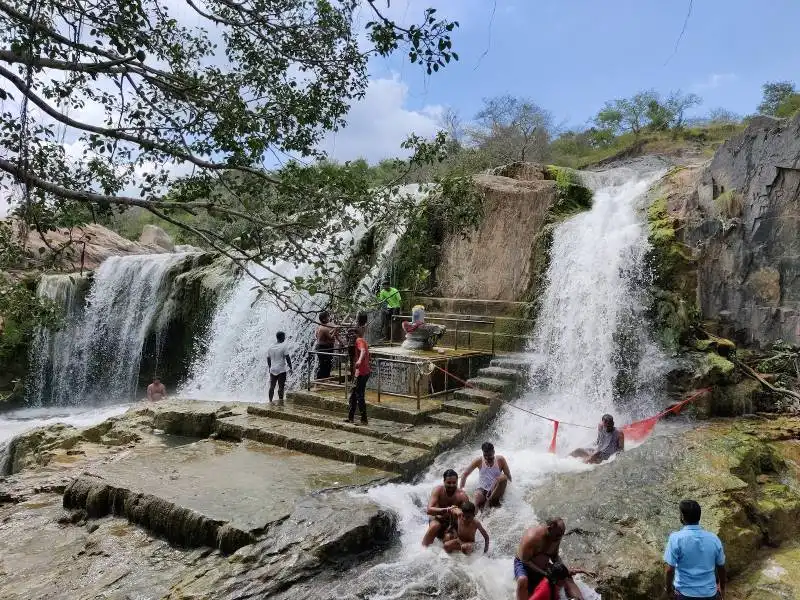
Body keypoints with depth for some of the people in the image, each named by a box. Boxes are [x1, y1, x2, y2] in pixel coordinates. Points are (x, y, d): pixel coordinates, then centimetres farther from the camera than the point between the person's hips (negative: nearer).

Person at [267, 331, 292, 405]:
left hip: (272, 370, 5)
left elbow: (268, 359, 15)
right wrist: (290, 367, -4)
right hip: (281, 370, -5)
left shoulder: (271, 347, 9)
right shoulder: (283, 347, -9)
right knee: (281, 386, -2)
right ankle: (280, 401, -4)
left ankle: (270, 401, 14)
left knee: (272, 386, 11)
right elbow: (288, 358, -11)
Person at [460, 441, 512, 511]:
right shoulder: (479, 461, -3)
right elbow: (464, 474, 1)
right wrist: (461, 489, -8)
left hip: (496, 490, 2)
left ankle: (492, 500, -20)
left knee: (503, 477, -30)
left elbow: (509, 477, 0)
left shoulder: (500, 460, -4)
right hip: (482, 489, -2)